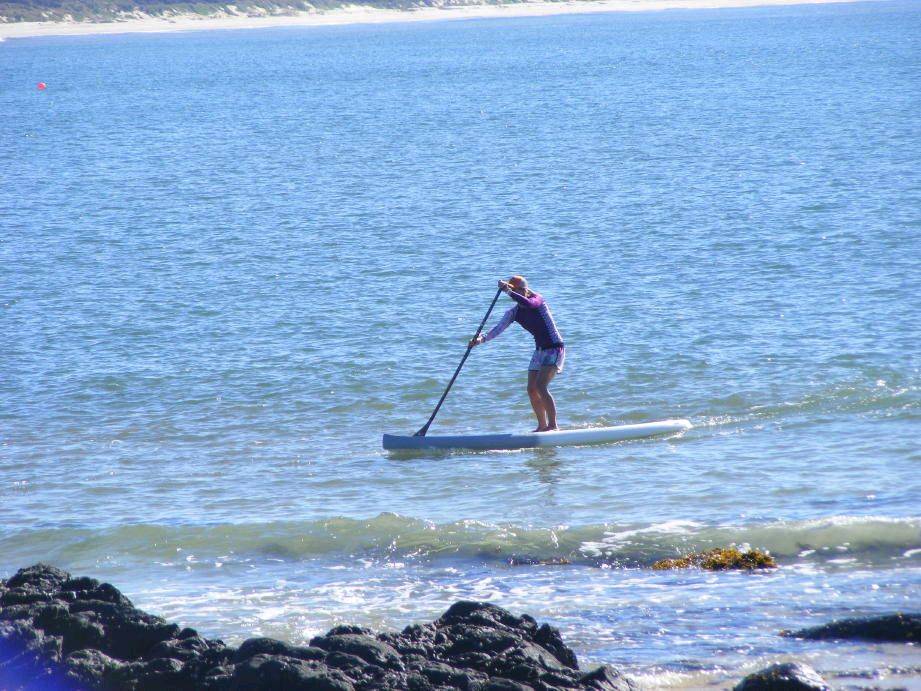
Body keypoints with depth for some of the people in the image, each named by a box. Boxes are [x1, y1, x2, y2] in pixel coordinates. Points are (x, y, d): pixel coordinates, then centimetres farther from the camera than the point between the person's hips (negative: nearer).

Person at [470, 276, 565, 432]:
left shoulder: (538, 300, -12)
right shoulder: (514, 312, 5)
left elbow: (528, 304, -37)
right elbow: (499, 328, -8)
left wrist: (508, 291, -42)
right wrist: (483, 339, -24)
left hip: (554, 349, -8)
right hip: (540, 350, 8)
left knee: (540, 386, -20)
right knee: (531, 389, 4)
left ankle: (553, 425, -19)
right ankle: (542, 426, 14)